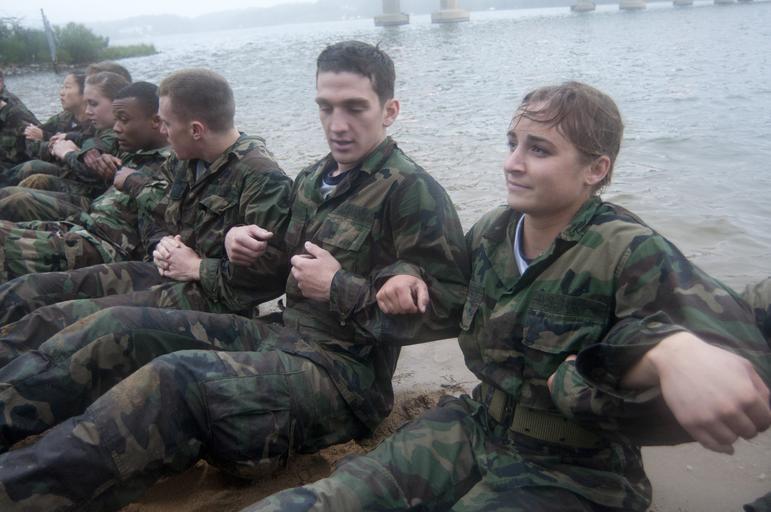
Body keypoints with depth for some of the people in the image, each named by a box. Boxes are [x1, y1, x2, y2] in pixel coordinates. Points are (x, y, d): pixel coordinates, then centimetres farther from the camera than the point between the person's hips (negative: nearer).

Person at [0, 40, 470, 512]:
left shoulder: (412, 191, -13)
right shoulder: (315, 179, 11)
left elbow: (450, 308, -17)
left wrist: (339, 288, -17)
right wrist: (243, 239, 6)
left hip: (346, 371, -8)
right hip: (284, 339, 8)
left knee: (176, 380, -31)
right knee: (121, 328, -2)